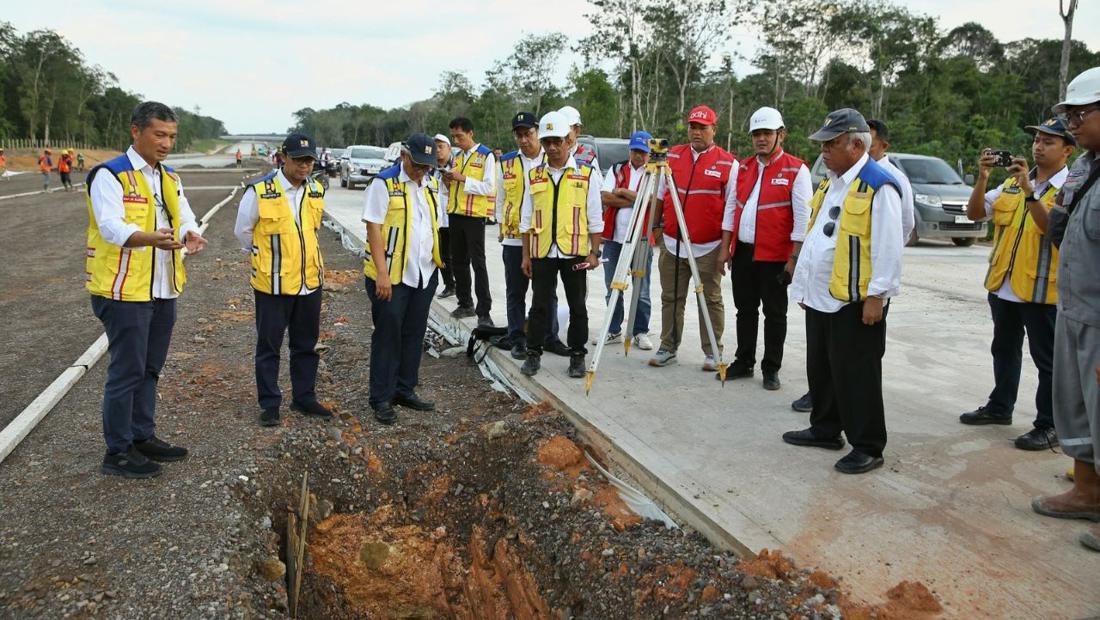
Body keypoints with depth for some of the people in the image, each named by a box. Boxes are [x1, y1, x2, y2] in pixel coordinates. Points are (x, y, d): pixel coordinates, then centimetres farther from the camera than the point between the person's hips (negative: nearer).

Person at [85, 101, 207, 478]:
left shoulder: (169, 179, 13)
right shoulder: (110, 176, -12)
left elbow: (185, 218, 6)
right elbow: (111, 227, -25)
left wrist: (190, 236, -18)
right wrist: (149, 238, -44)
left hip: (162, 290, 8)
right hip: (125, 291, -8)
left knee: (149, 368, 16)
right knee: (126, 371, -3)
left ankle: (143, 436, 30)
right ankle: (117, 452, 8)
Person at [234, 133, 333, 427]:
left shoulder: (316, 191, 4)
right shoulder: (259, 191, -12)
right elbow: (243, 231, 0)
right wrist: (265, 256, 9)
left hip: (310, 281, 5)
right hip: (273, 283, -5)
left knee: (306, 345, 14)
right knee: (269, 346, 6)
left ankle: (304, 397, 27)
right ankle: (270, 403, 17)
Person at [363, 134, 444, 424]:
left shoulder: (431, 184, 10)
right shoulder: (384, 184, -10)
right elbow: (373, 229, -14)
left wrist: (437, 259, 13)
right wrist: (382, 273, -19)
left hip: (424, 274, 6)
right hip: (392, 276, -6)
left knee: (414, 335, 13)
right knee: (388, 335, 2)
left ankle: (405, 390, 25)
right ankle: (381, 399, 12)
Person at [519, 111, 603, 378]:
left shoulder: (586, 174, 1)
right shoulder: (534, 175, 8)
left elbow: (595, 218, 2)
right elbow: (526, 219, 10)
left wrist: (594, 252, -3)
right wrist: (526, 255, 7)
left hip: (575, 253, -1)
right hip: (542, 252, 2)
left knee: (577, 306, 7)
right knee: (539, 305, 6)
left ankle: (577, 356, 18)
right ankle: (534, 354, 17)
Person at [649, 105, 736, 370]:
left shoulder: (728, 163, -1)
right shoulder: (673, 156, 8)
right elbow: (660, 195, 16)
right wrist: (657, 225, 12)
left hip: (708, 247, -3)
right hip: (672, 244, 3)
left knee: (711, 300, 5)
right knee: (671, 298, 8)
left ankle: (713, 353, 14)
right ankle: (668, 349, 18)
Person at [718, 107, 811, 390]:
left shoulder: (796, 170, -6)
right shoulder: (743, 168, 11)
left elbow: (802, 218, -9)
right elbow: (731, 208, 14)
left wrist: (794, 258, -13)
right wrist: (724, 248, 9)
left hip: (775, 257, -5)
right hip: (742, 252, 5)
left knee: (774, 314, 5)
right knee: (745, 311, 14)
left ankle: (771, 370, 16)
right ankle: (743, 362, 26)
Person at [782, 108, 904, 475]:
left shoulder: (878, 187, -14)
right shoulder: (830, 182, 14)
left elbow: (888, 248, -17)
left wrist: (876, 296, -19)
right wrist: (804, 286, 18)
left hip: (856, 300, -9)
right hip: (821, 297, 9)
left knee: (855, 375, -2)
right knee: (821, 369, 18)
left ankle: (868, 448, 10)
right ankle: (825, 430, 33)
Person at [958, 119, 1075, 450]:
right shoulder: (1012, 182, 9)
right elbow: (974, 213, 4)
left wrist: (1028, 189, -31)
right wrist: (982, 178, -10)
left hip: (1042, 289, -6)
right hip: (1002, 285, 6)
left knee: (1046, 359, 2)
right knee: (1004, 351, 19)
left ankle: (1049, 426, 11)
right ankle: (1000, 407, 34)